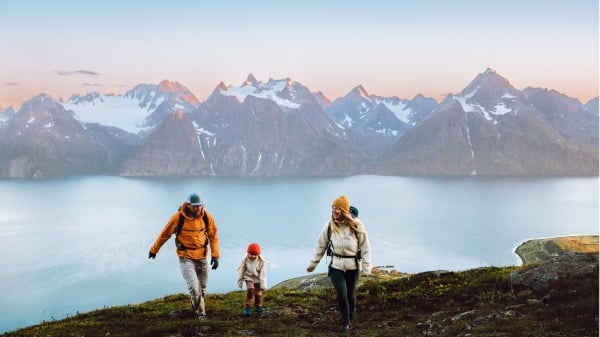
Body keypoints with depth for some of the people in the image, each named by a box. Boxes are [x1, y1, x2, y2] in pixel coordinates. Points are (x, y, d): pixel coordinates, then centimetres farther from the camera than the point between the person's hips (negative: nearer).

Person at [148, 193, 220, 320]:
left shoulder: (207, 217, -7)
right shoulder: (178, 217, -14)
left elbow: (213, 236, 3)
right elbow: (165, 234, -1)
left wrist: (215, 255, -4)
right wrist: (154, 250, 9)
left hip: (202, 257, 3)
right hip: (185, 257, -3)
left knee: (202, 289, 11)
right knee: (194, 287, -15)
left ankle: (197, 309, 35)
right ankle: (200, 313, 6)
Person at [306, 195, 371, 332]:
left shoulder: (357, 226, -14)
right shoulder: (329, 225, -9)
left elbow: (365, 247, -7)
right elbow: (320, 246, 1)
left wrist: (366, 267, -10)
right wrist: (312, 264, 5)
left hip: (353, 266, 0)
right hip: (336, 265, 0)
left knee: (350, 293, 15)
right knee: (341, 294, -8)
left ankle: (352, 314, 45)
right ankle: (345, 321, 13)